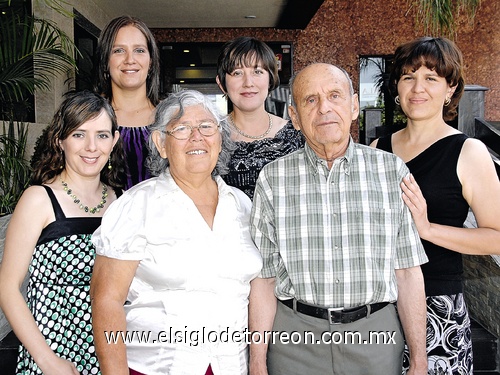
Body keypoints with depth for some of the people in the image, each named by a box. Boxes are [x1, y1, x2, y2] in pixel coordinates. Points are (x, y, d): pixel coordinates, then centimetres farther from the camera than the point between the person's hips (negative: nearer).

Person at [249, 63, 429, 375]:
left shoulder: (392, 170, -2)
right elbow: (264, 278, -3)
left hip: (375, 335, 1)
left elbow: (408, 271, -1)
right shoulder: (273, 179, -4)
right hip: (295, 334, 0)